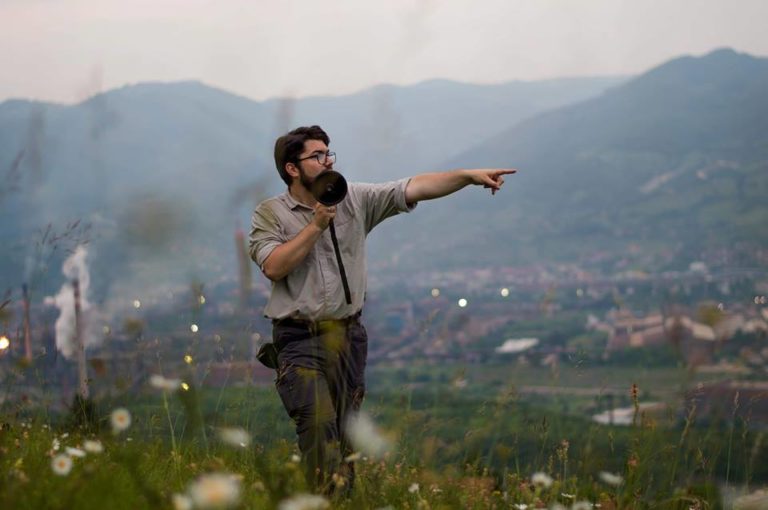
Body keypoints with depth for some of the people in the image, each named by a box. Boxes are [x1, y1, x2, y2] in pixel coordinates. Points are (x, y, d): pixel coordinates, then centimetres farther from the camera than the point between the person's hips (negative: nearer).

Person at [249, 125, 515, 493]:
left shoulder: (355, 199, 6)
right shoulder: (269, 214, 0)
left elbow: (413, 189, -1)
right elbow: (273, 266, -15)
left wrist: (469, 176, -11)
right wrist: (317, 225, -13)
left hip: (348, 336, 4)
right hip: (300, 339, -4)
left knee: (346, 430, 7)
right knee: (318, 423, -17)